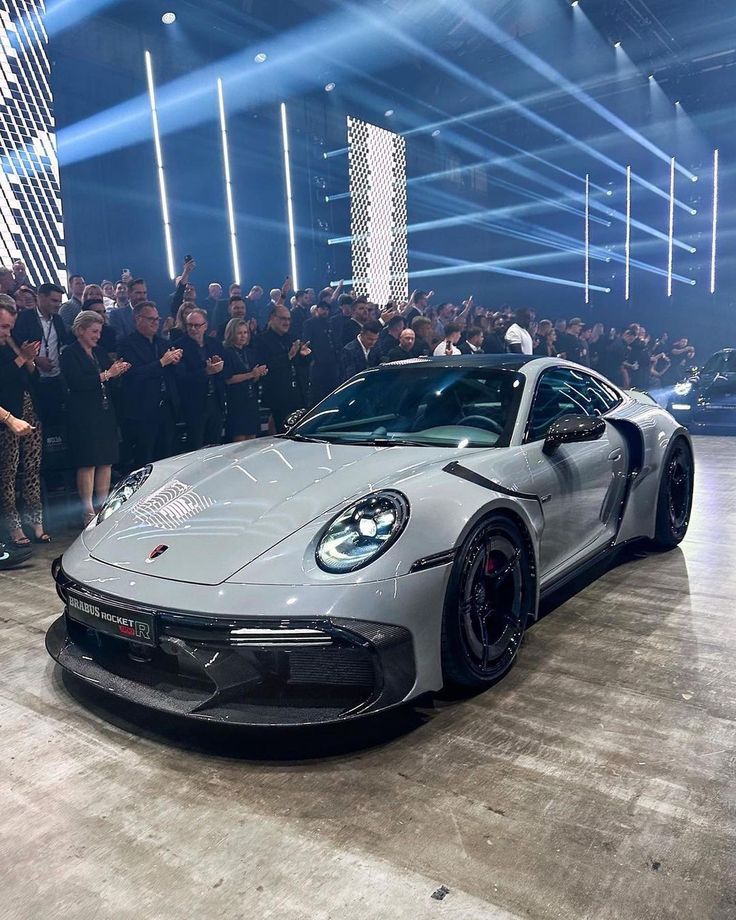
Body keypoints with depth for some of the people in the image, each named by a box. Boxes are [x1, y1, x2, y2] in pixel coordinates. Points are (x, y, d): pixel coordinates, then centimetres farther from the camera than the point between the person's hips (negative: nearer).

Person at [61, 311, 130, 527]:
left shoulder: (100, 352, 16)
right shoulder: (70, 353, -4)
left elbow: (112, 380, 15)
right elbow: (78, 382, -16)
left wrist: (118, 370, -7)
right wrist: (107, 374, -18)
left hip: (105, 413, 7)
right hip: (84, 416, -7)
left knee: (106, 462, 5)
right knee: (87, 464, -5)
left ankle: (103, 509, 11)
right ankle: (88, 514, 0)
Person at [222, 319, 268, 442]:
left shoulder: (248, 352, 16)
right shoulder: (226, 352, -5)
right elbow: (228, 379, -14)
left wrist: (260, 374, -3)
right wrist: (251, 374, -17)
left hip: (252, 401, 7)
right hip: (236, 403, -7)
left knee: (252, 440, 5)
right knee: (239, 440, -9)